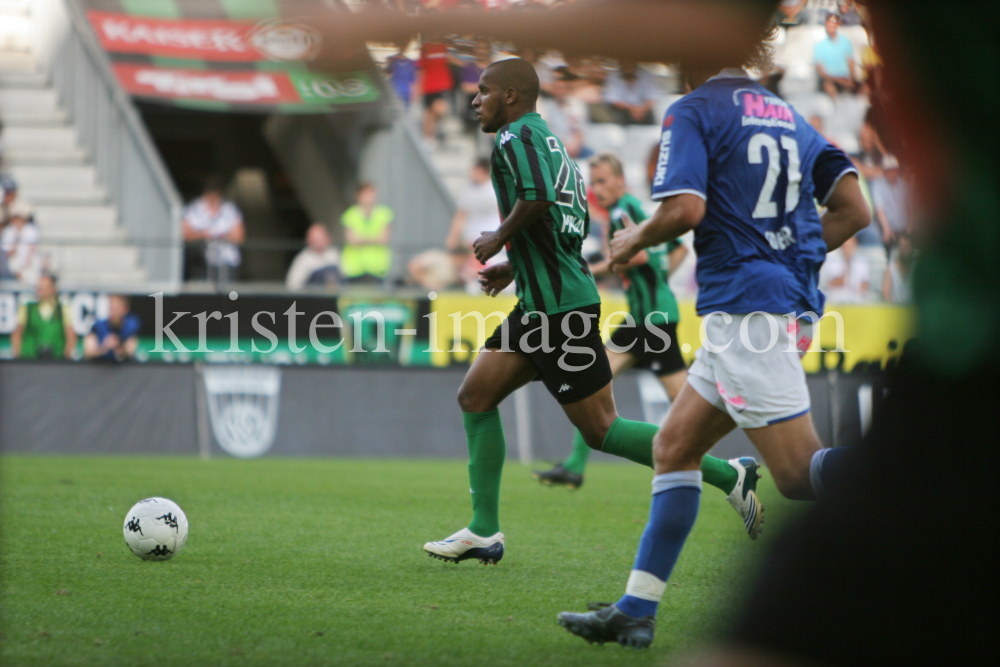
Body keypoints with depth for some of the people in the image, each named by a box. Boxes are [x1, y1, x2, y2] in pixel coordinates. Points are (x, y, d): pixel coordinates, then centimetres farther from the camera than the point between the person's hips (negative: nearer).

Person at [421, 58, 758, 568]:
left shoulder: (516, 137, -11)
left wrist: (498, 239, -13)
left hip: (559, 308, -10)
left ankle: (727, 475, -4)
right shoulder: (546, 137, 19)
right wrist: (514, 267, 22)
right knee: (474, 396, 9)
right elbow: (575, 225, 24)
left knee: (600, 430, -6)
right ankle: (484, 531, 9)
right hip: (540, 303, 10)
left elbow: (538, 198, -30)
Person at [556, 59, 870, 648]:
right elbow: (853, 209, 11)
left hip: (745, 307, -9)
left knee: (801, 474, -15)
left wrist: (637, 239, 3)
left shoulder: (693, 112, -4)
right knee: (673, 448, 15)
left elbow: (685, 209, -18)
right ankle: (636, 612, 15)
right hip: (793, 301, 9)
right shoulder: (788, 114, 18)